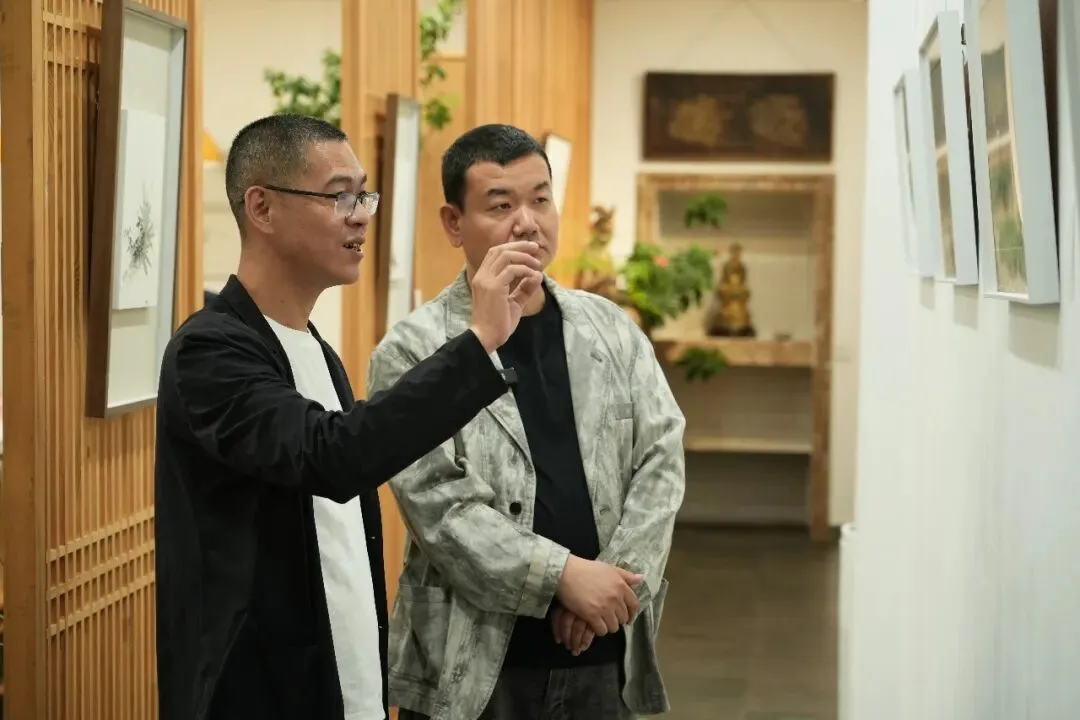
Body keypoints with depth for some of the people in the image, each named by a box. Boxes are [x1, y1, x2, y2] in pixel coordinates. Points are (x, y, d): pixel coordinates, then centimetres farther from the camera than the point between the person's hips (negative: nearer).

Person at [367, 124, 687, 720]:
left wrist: (618, 580, -10)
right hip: (472, 666, -3)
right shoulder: (412, 352, -5)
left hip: (604, 656, 4)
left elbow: (661, 458, 3)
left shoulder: (613, 330, 8)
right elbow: (439, 503, -12)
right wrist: (564, 576, -18)